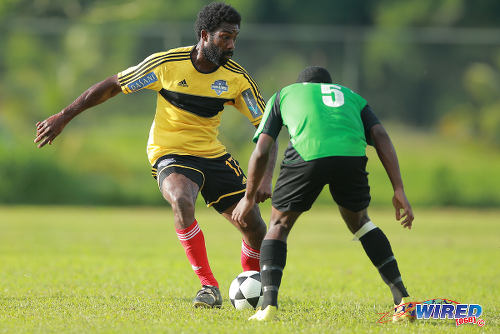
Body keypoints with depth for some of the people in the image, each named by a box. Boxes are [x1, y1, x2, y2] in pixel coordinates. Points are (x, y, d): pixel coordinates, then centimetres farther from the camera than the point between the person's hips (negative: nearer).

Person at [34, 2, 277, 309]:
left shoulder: (237, 78, -6)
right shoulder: (167, 64, -13)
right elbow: (112, 86, -3)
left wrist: (266, 178, -15)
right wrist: (64, 117, -2)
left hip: (214, 156, 4)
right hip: (171, 154, -4)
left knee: (254, 226, -6)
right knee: (182, 201, -36)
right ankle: (209, 286, -27)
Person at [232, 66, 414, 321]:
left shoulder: (282, 95, 35)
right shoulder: (351, 97, 38)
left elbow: (261, 152, 26)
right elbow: (381, 137, 20)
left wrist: (249, 197, 38)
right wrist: (399, 190, 16)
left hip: (306, 154, -2)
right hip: (351, 154, 2)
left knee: (279, 225, 19)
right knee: (359, 221, 28)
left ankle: (269, 304, -1)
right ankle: (402, 298, 20)